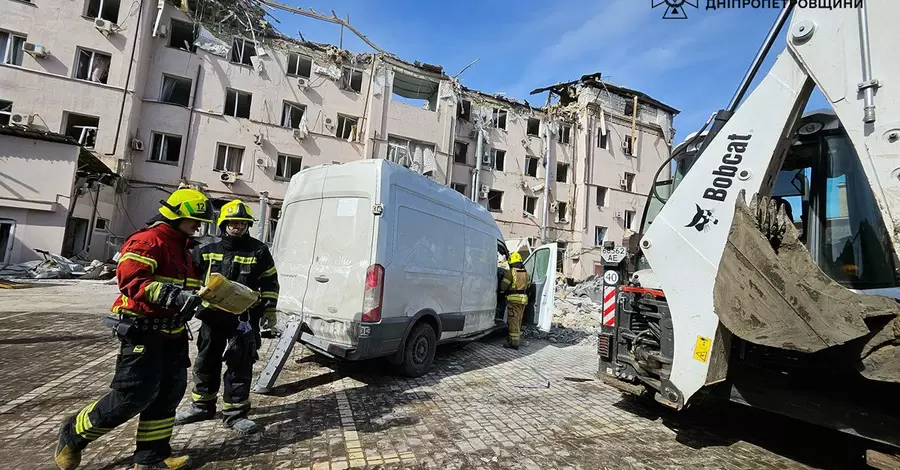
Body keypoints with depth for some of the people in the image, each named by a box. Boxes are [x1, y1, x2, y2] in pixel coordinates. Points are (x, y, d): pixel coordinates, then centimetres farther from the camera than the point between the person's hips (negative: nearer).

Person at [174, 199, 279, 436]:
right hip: (212, 316, 4)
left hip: (244, 318, -4)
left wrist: (269, 309, -3)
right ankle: (202, 405, 36)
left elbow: (270, 282, 3)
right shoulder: (209, 251, 6)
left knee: (240, 365, 2)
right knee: (206, 361, 17)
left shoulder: (259, 251, -2)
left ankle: (235, 412, 15)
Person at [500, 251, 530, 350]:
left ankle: (514, 341, -6)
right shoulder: (525, 273, 12)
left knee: (513, 320, -5)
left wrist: (502, 291, 11)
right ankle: (511, 337, 27)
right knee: (518, 319, 15)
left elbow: (503, 286, -9)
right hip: (524, 298, 7)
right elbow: (528, 285, 19)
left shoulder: (510, 272, -11)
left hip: (514, 298, -7)